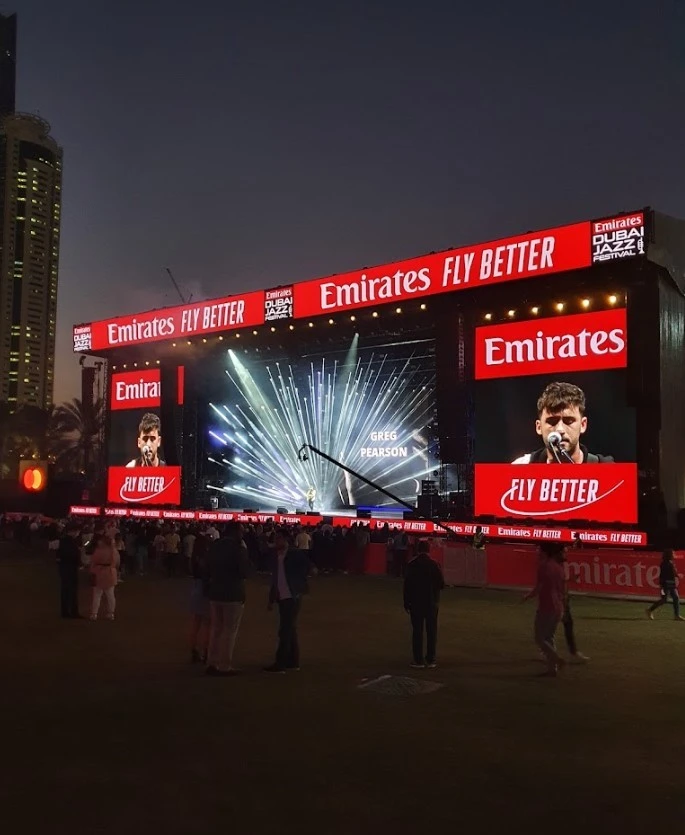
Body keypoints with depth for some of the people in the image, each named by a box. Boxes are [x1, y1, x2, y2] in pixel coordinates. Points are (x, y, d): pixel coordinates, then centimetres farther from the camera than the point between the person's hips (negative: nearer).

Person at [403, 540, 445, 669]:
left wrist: (406, 603, 0)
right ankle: (431, 660, 11)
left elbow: (407, 585, -7)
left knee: (417, 631, 4)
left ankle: (419, 660, 3)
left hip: (416, 602, -1)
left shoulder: (412, 565, -7)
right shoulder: (434, 564, -5)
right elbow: (441, 584, -4)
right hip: (432, 602, 1)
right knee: (431, 631, 9)